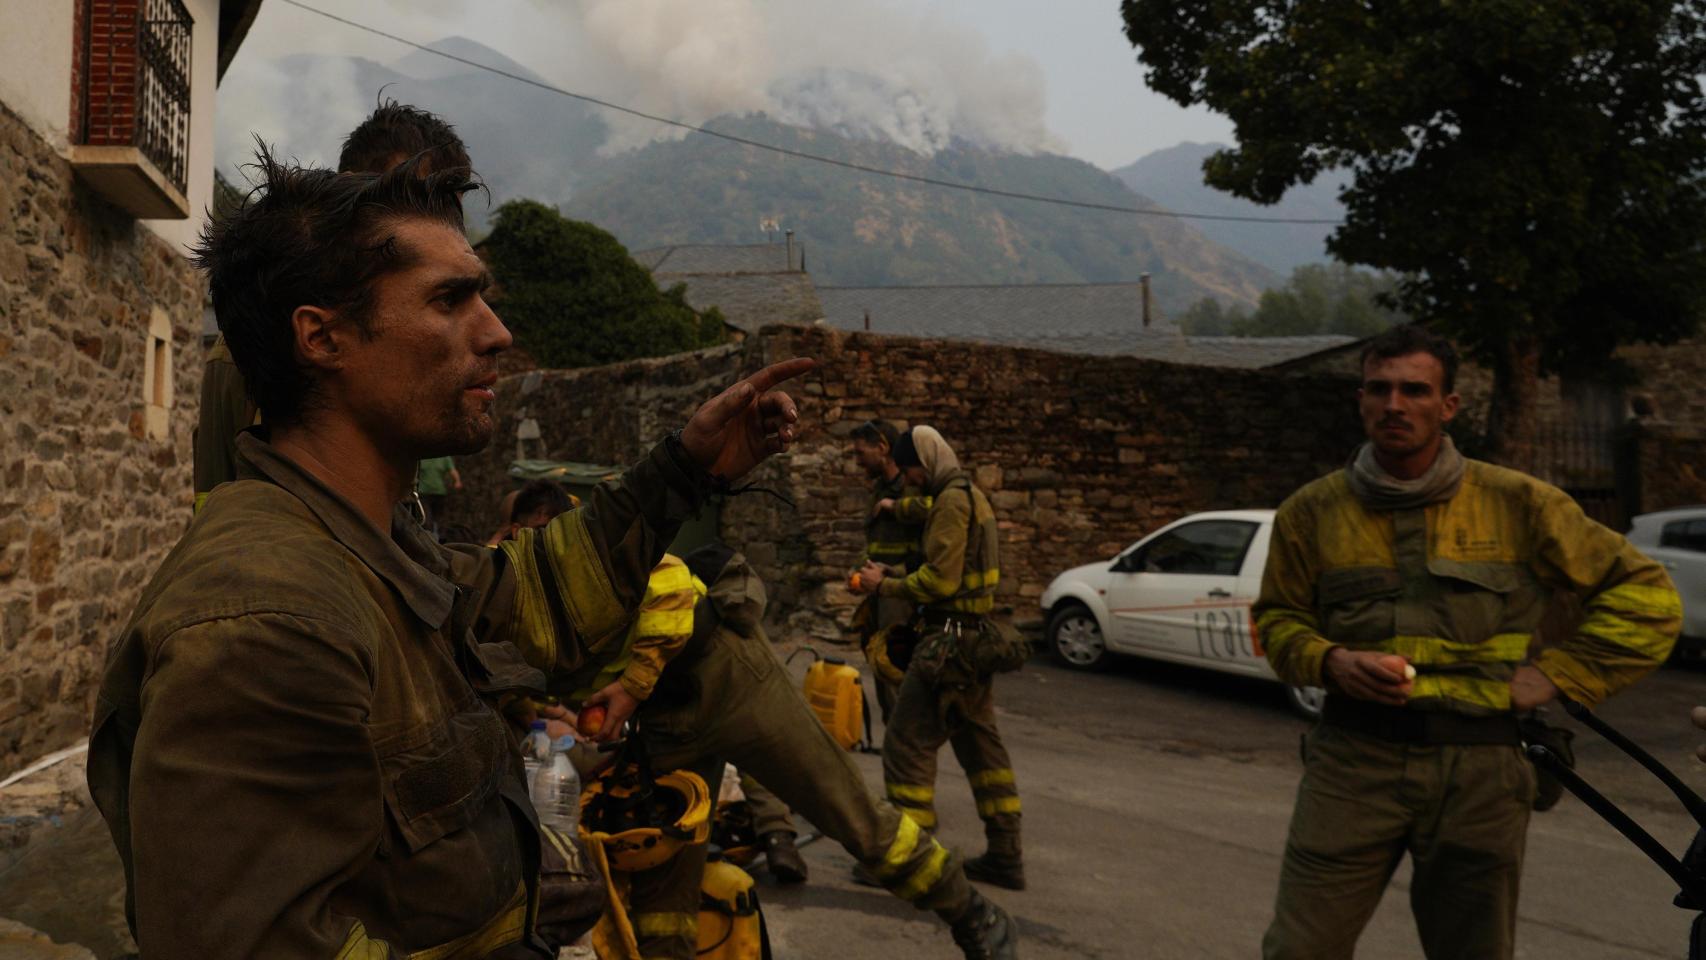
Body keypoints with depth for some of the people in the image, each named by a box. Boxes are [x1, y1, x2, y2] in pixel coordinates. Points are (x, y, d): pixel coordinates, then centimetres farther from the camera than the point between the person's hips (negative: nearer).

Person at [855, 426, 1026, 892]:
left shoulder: (951, 501, -13)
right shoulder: (973, 496, 19)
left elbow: (940, 579, -19)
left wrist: (885, 585, -7)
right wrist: (893, 576, 10)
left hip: (949, 639, -11)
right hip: (976, 636, 11)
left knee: (907, 741, -7)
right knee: (979, 741, 14)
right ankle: (1005, 856, 19)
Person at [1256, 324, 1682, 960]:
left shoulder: (1517, 503, 0)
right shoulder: (1313, 512, 2)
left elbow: (1645, 595, 6)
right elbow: (1277, 619, 13)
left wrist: (1556, 673, -2)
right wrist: (1330, 662, -7)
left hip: (1478, 766, 1)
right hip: (1353, 757, 0)